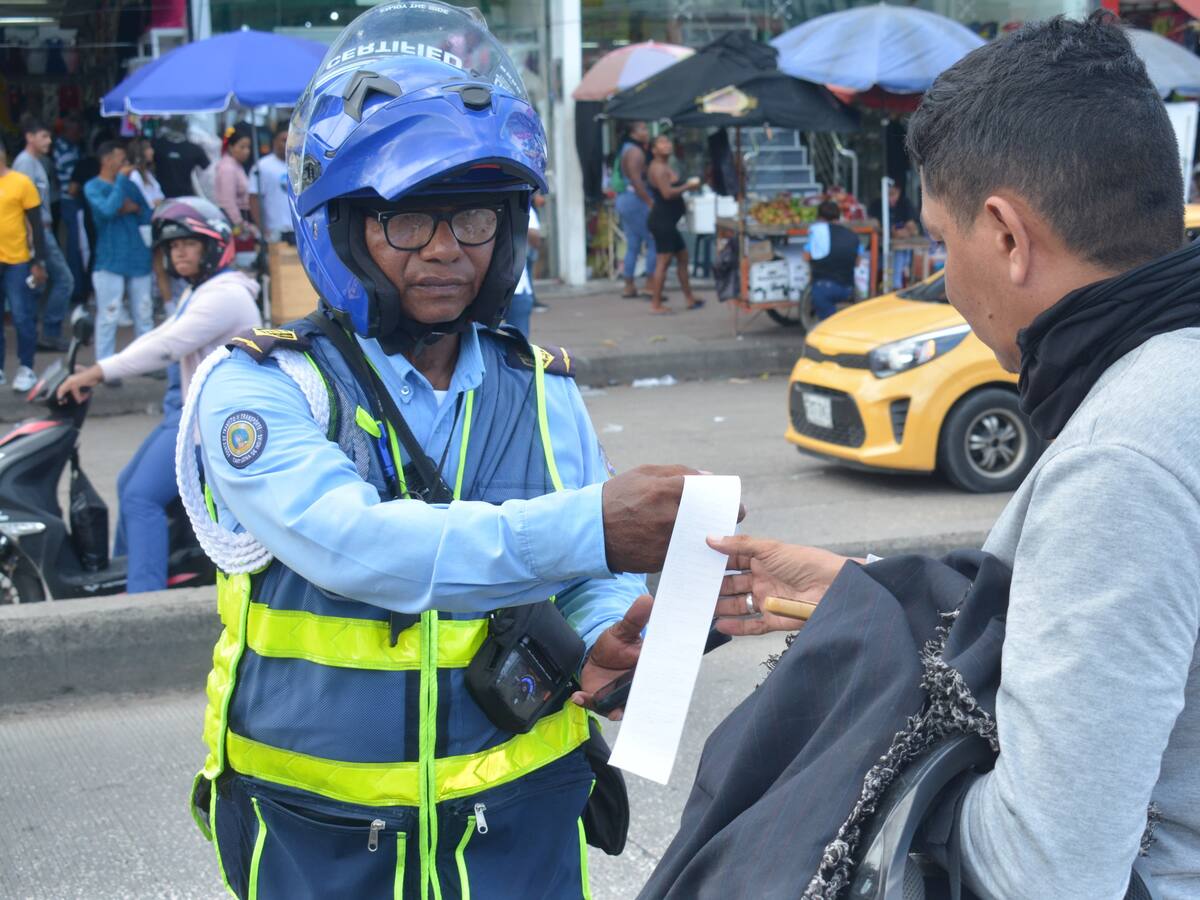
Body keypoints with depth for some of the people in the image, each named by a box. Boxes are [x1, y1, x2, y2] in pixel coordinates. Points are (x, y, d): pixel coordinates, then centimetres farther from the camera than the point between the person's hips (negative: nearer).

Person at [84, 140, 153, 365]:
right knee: (108, 317, -5)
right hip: (109, 262, -5)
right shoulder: (93, 187, -3)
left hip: (138, 260, 5)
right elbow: (108, 209, -21)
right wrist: (121, 179, -12)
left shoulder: (130, 185, 12)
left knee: (144, 316, 10)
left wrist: (136, 208, -7)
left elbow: (149, 216, 14)